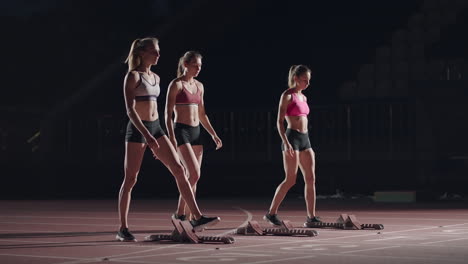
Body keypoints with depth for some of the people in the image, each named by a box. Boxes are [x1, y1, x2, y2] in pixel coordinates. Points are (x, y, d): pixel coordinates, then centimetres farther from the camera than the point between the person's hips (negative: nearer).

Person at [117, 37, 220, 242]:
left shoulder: (155, 78, 14)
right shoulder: (133, 76, -9)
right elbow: (130, 109, -16)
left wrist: (155, 142, 20)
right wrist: (147, 136, -26)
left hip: (155, 128, 7)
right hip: (137, 130, -7)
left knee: (179, 170, -2)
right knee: (130, 180, -2)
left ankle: (197, 218, -2)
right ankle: (123, 229, 7)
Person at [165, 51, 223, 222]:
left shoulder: (199, 86, 14)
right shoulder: (176, 84, -6)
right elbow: (168, 114, -10)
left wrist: (214, 135, 13)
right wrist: (172, 138, -20)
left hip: (196, 132, 7)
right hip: (181, 132, -7)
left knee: (193, 178, 5)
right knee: (195, 174, -17)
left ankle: (188, 217, 9)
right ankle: (179, 213, -6)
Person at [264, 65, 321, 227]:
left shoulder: (303, 97, 16)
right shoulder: (287, 95, -6)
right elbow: (279, 122, -12)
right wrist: (286, 143, -22)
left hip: (304, 140, 8)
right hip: (292, 138, -8)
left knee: (311, 179, 1)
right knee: (290, 180, -8)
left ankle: (311, 217, 2)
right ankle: (271, 213, 3)